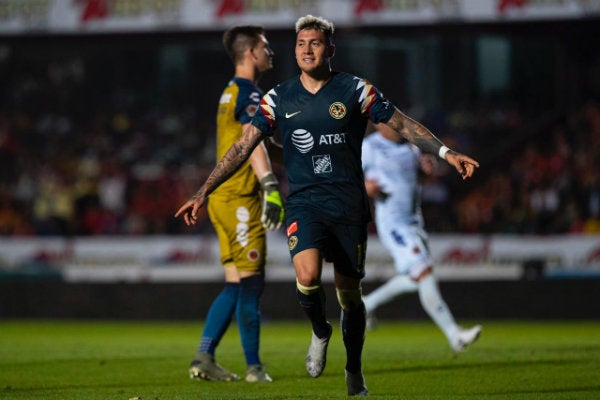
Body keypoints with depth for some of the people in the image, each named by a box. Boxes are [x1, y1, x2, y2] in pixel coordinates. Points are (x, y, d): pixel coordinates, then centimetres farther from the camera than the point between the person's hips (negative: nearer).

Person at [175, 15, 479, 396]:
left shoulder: (356, 90, -1)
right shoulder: (278, 98, 3)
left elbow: (404, 124, 4)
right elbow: (243, 147, 4)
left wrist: (446, 153, -6)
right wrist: (204, 192, -1)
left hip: (349, 204, 0)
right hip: (303, 203, 0)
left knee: (349, 293, 6)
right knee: (308, 276, -25)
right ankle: (320, 332, 6)